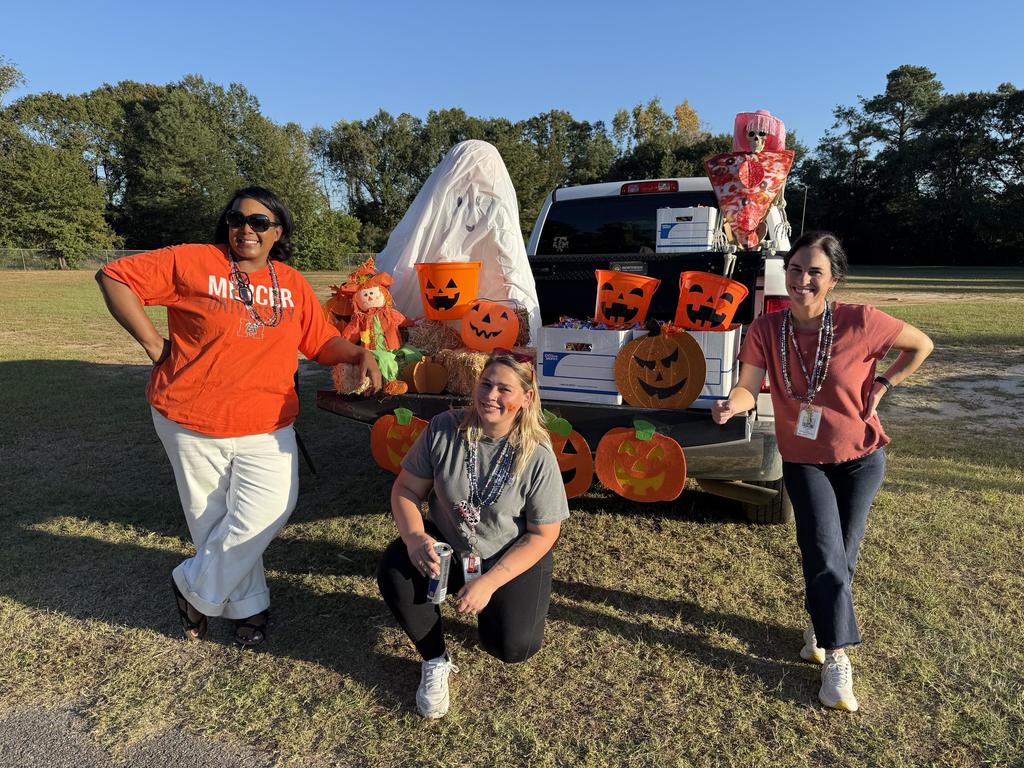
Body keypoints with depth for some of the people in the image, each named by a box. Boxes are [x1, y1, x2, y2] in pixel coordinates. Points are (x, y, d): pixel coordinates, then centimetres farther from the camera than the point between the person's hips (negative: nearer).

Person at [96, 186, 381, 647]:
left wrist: (359, 355, -5)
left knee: (266, 513, -9)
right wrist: (152, 342, -6)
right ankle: (248, 605, 31)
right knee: (213, 521, 9)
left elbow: (322, 341, 13)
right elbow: (113, 277, -2)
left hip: (267, 428, 2)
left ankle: (195, 588, 17)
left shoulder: (293, 284, 8)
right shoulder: (193, 262, -3)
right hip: (191, 423, -2)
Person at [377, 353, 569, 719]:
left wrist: (489, 582, -22)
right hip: (447, 546, 2)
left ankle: (490, 604, 16)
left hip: (513, 558, -2)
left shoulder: (537, 456, -21)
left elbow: (543, 535, -14)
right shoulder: (444, 429, -16)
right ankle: (435, 661, -1)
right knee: (393, 571, -26)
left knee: (514, 646, -22)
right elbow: (406, 489, -6)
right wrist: (415, 537, -26)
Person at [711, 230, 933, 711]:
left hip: (860, 458, 0)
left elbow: (921, 345, -3)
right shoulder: (766, 329, -14)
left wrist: (881, 386, -9)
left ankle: (819, 623, 41)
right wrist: (730, 405, -44)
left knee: (841, 557, 13)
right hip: (803, 461, 0)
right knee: (825, 555, -8)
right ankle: (836, 657, 9)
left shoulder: (860, 322, -20)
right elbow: (749, 388, -23)